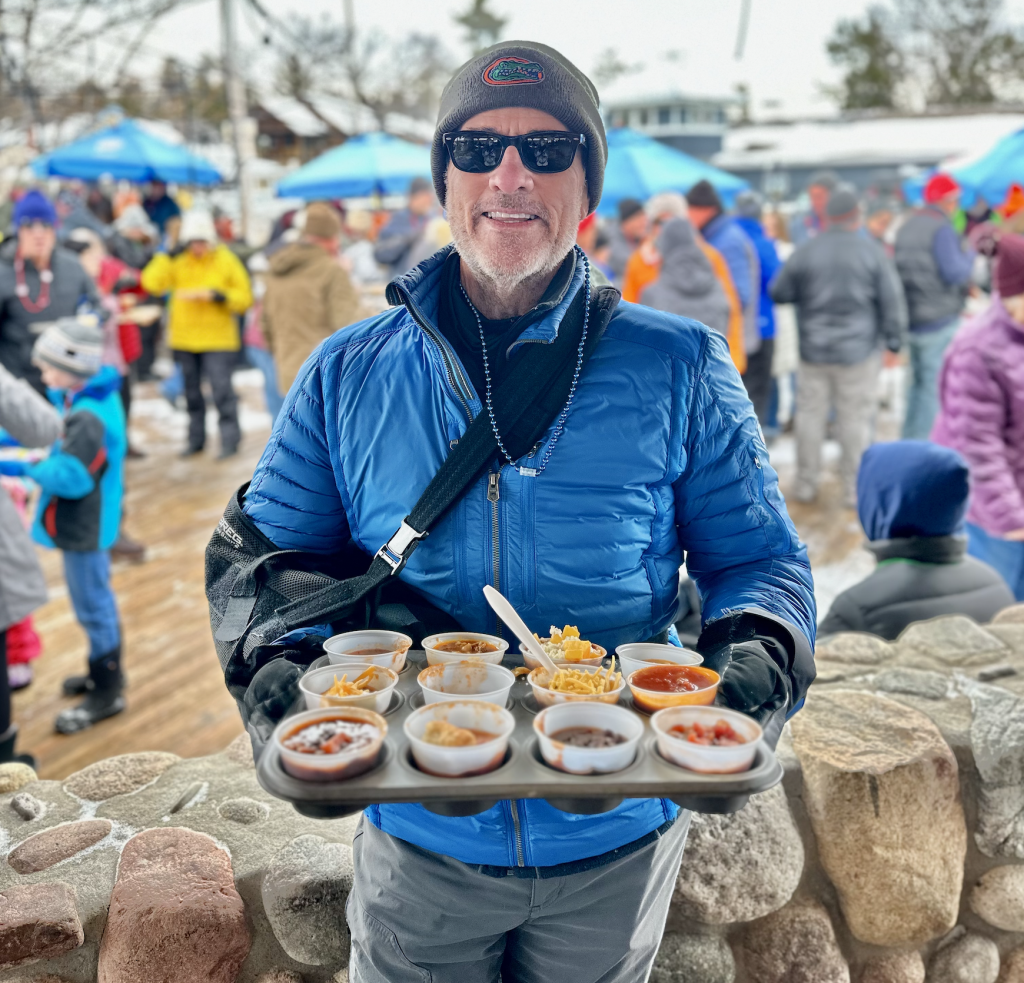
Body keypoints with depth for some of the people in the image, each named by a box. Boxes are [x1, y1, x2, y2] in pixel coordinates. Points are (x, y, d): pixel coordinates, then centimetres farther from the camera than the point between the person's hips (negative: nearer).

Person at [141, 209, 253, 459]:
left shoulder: (226, 260, -3)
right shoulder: (176, 261, 2)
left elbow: (245, 297, -5)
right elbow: (152, 284, -11)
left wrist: (216, 295, -19)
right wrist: (167, 254, -12)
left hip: (218, 338, -3)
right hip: (184, 338, 3)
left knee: (222, 389, -9)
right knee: (191, 391, 12)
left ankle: (230, 440, 2)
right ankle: (196, 440, 24)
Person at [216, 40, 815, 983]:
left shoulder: (680, 369, -6)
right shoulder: (346, 374, -2)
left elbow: (759, 557, -1)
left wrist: (756, 654, -22)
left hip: (617, 843, 0)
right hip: (419, 841, 1)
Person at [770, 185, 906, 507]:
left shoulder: (805, 252, -2)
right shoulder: (872, 252, -5)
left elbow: (779, 293, 6)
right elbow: (891, 300, -2)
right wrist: (893, 339, 6)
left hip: (814, 350, 2)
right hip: (858, 350, -2)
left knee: (810, 415, 10)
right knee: (855, 420, 4)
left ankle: (806, 485, 16)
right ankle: (854, 489, 9)